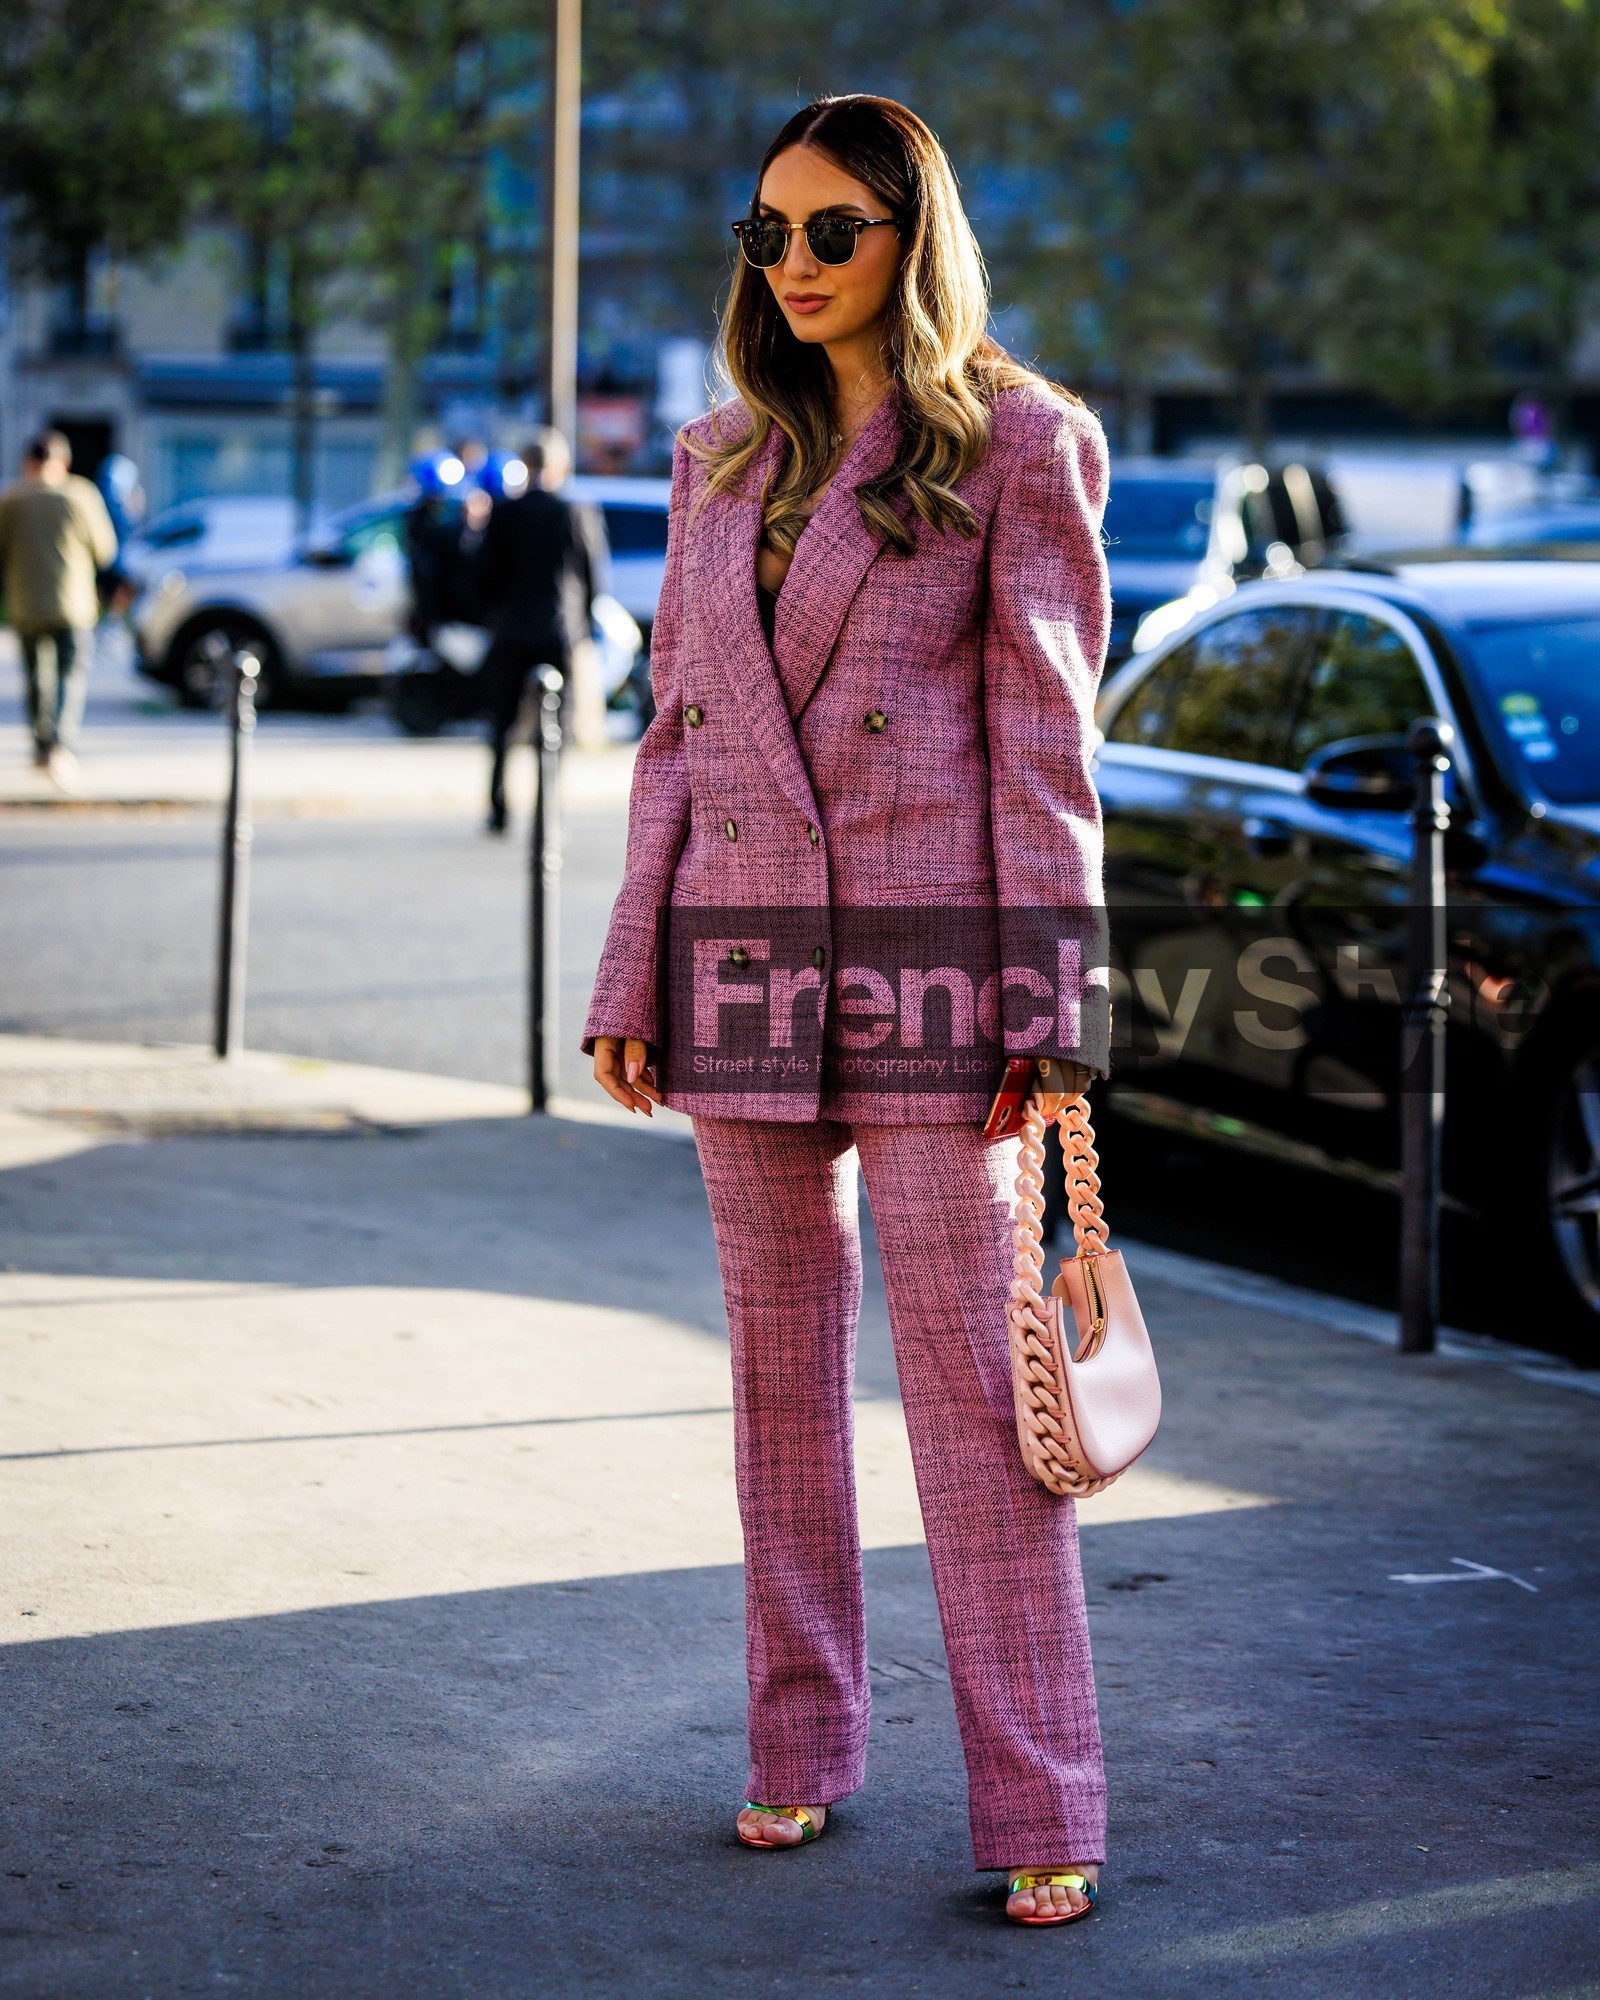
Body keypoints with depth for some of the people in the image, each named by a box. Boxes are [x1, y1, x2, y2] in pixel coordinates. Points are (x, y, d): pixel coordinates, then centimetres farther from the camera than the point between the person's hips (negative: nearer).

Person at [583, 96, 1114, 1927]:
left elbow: (1043, 737, -5)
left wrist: (1049, 1012, -10)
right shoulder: (721, 459, 13)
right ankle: (799, 1751, 23)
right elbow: (675, 728, 14)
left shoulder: (1015, 445, -2)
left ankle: (1040, 1809, 1)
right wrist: (633, 982, 8)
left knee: (970, 1376, -5)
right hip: (743, 954, 5)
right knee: (778, 1363, 11)